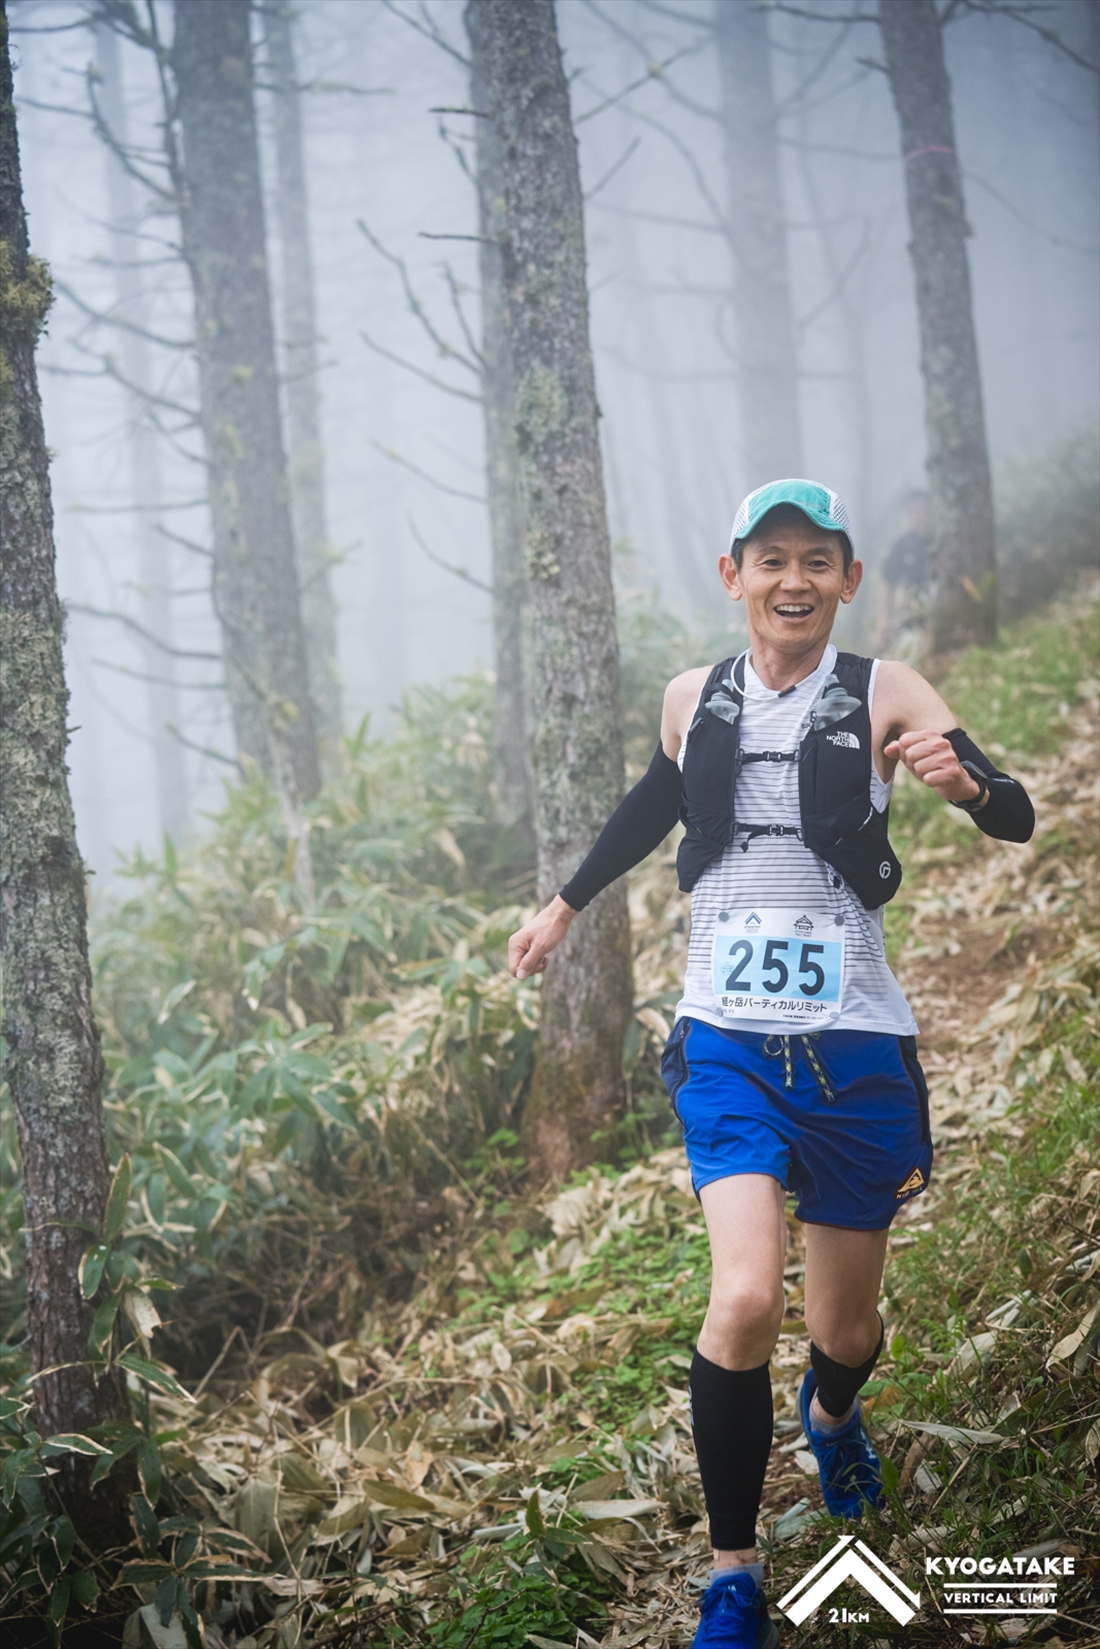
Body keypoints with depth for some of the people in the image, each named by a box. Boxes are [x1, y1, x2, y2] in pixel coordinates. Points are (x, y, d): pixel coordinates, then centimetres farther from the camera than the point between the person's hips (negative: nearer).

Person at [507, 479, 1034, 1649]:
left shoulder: (883, 697, -6)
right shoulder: (693, 704, 3)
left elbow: (1015, 818, -17)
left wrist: (964, 782, -39)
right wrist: (566, 905, 33)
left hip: (854, 1046, -1)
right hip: (728, 1042, 1)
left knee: (845, 1326, 12)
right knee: (745, 1298, -20)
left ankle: (831, 1415, 51)